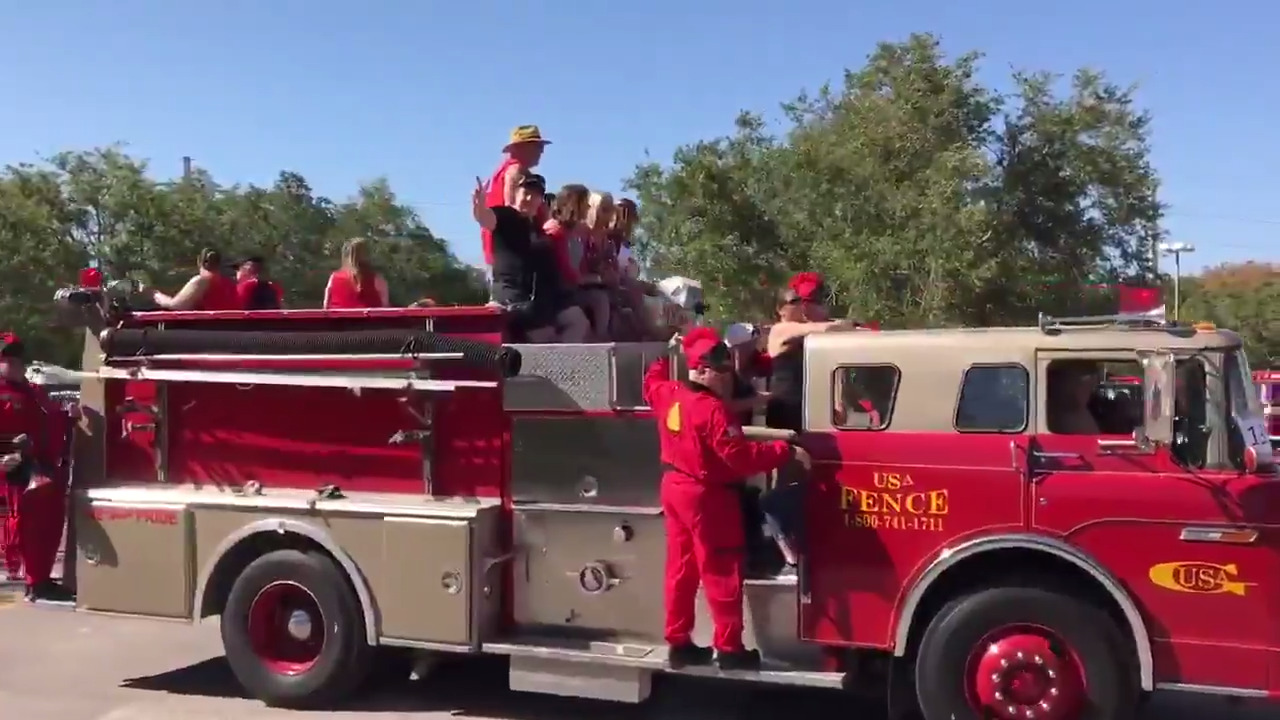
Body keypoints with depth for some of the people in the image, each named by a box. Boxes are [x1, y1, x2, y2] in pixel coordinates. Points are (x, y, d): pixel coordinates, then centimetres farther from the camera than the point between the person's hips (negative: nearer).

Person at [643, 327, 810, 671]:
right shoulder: (711, 410, -25)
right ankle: (729, 648, 6)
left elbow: (652, 382, 28)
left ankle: (678, 643, 21)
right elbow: (742, 455, -29)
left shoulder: (669, 395, 2)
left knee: (681, 570, 14)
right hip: (707, 497, -9)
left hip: (675, 488, 9)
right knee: (721, 573, 0)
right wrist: (787, 451, -26)